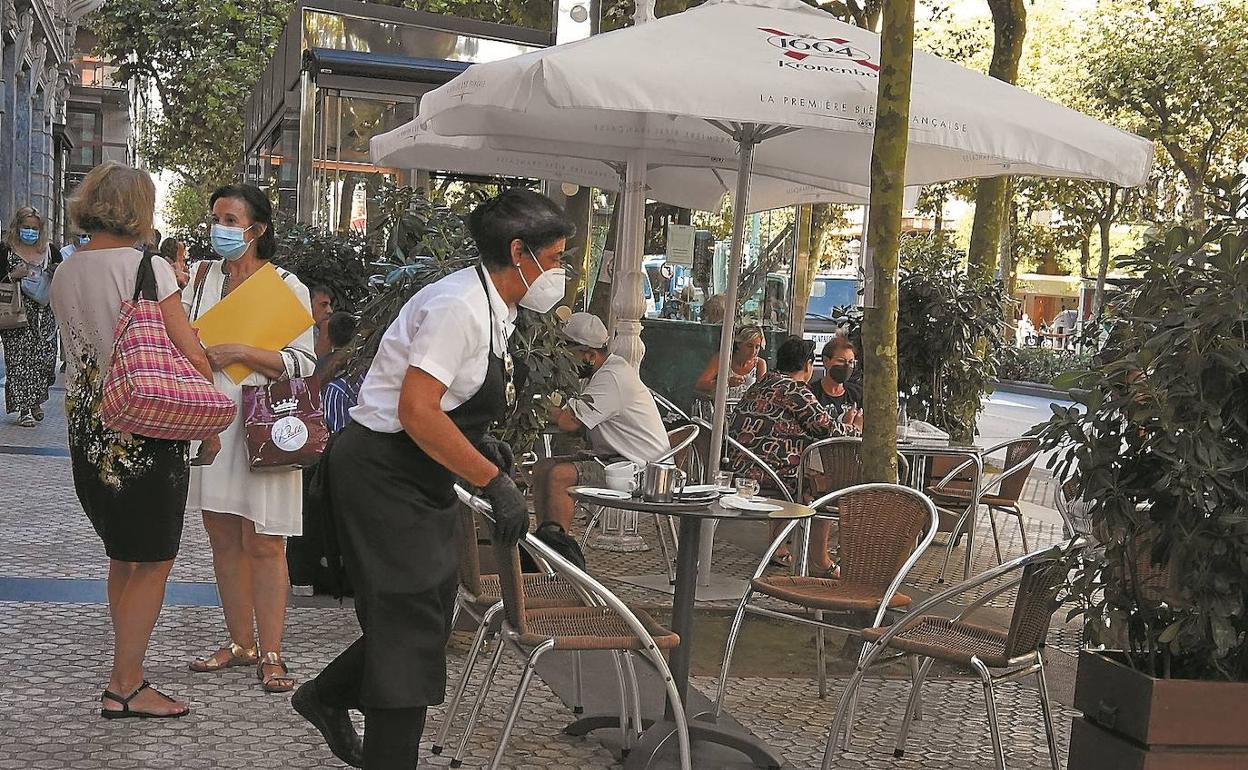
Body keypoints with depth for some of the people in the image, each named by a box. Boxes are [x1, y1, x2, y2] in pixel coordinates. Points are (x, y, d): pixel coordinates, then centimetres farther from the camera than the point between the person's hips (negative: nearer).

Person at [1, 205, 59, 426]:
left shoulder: (50, 250, 9)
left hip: (45, 316, 3)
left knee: (44, 358, 5)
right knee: (20, 359, -5)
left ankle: (36, 403, 20)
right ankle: (24, 409, -1)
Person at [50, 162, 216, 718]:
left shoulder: (64, 275, 7)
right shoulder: (147, 267, -13)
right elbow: (193, 359, -15)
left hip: (87, 431, 7)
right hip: (148, 433, -7)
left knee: (122, 558, 19)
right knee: (152, 563, 3)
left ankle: (128, 672, 26)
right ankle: (125, 687, 8)